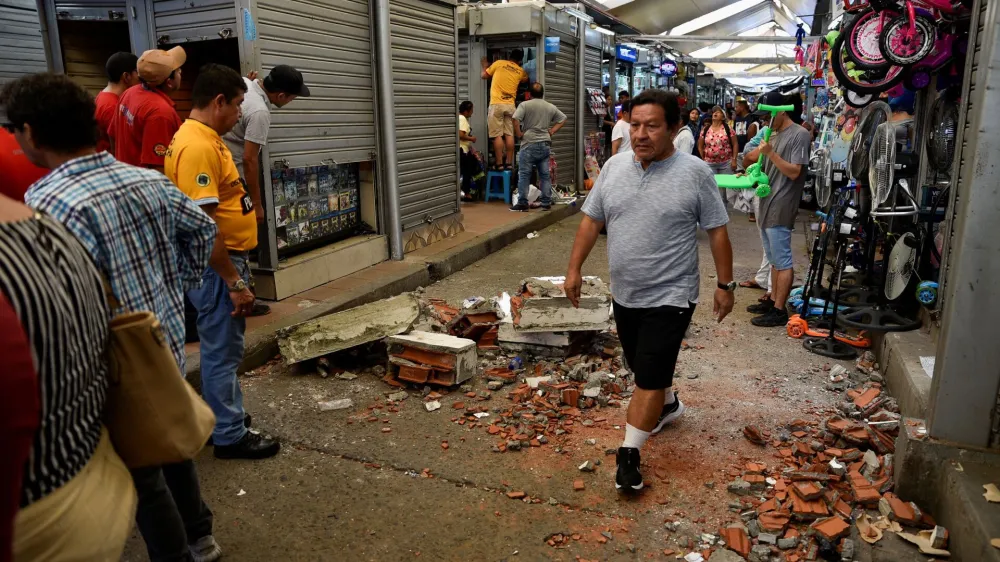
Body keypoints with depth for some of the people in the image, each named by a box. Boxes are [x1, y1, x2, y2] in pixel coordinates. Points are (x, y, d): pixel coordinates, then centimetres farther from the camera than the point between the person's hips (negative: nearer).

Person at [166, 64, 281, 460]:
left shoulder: (206, 138, 11)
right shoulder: (198, 147, -21)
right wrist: (234, 282, -22)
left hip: (226, 259, 10)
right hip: (216, 267, -10)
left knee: (222, 348, 20)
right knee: (223, 352, 1)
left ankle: (222, 415, 35)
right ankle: (230, 436, 14)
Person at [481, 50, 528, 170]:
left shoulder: (499, 63, 3)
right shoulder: (520, 71, 12)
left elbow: (484, 76, 13)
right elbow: (525, 80, 35)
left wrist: (485, 66, 32)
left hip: (497, 104, -3)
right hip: (510, 105, 3)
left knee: (497, 135, -4)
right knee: (509, 135, 6)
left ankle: (499, 163, -6)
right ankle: (509, 162, 6)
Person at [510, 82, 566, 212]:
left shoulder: (525, 105, -4)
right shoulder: (550, 107, 12)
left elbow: (515, 120, -17)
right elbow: (563, 119, 20)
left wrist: (519, 134, -5)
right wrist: (552, 131, 15)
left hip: (529, 144, -4)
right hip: (545, 144, 4)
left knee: (524, 174, -1)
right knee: (545, 175, 7)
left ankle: (522, 203, -2)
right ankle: (546, 203, 8)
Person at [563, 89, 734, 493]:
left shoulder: (695, 173, -11)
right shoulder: (614, 167, 1)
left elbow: (717, 232, -6)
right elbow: (591, 220, 6)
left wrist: (725, 285, -3)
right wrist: (575, 269, 4)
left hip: (669, 296, -5)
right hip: (624, 294, 6)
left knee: (649, 377, -4)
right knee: (645, 366, 22)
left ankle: (629, 453, 8)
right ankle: (669, 404, 50)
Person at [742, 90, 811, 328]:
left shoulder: (799, 134, -9)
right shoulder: (773, 133, 17)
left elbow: (794, 172, -15)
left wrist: (770, 153, -23)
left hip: (780, 208, -9)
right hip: (766, 205, 9)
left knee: (782, 261, -6)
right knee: (774, 260, 15)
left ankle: (779, 311, -3)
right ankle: (773, 301, 24)